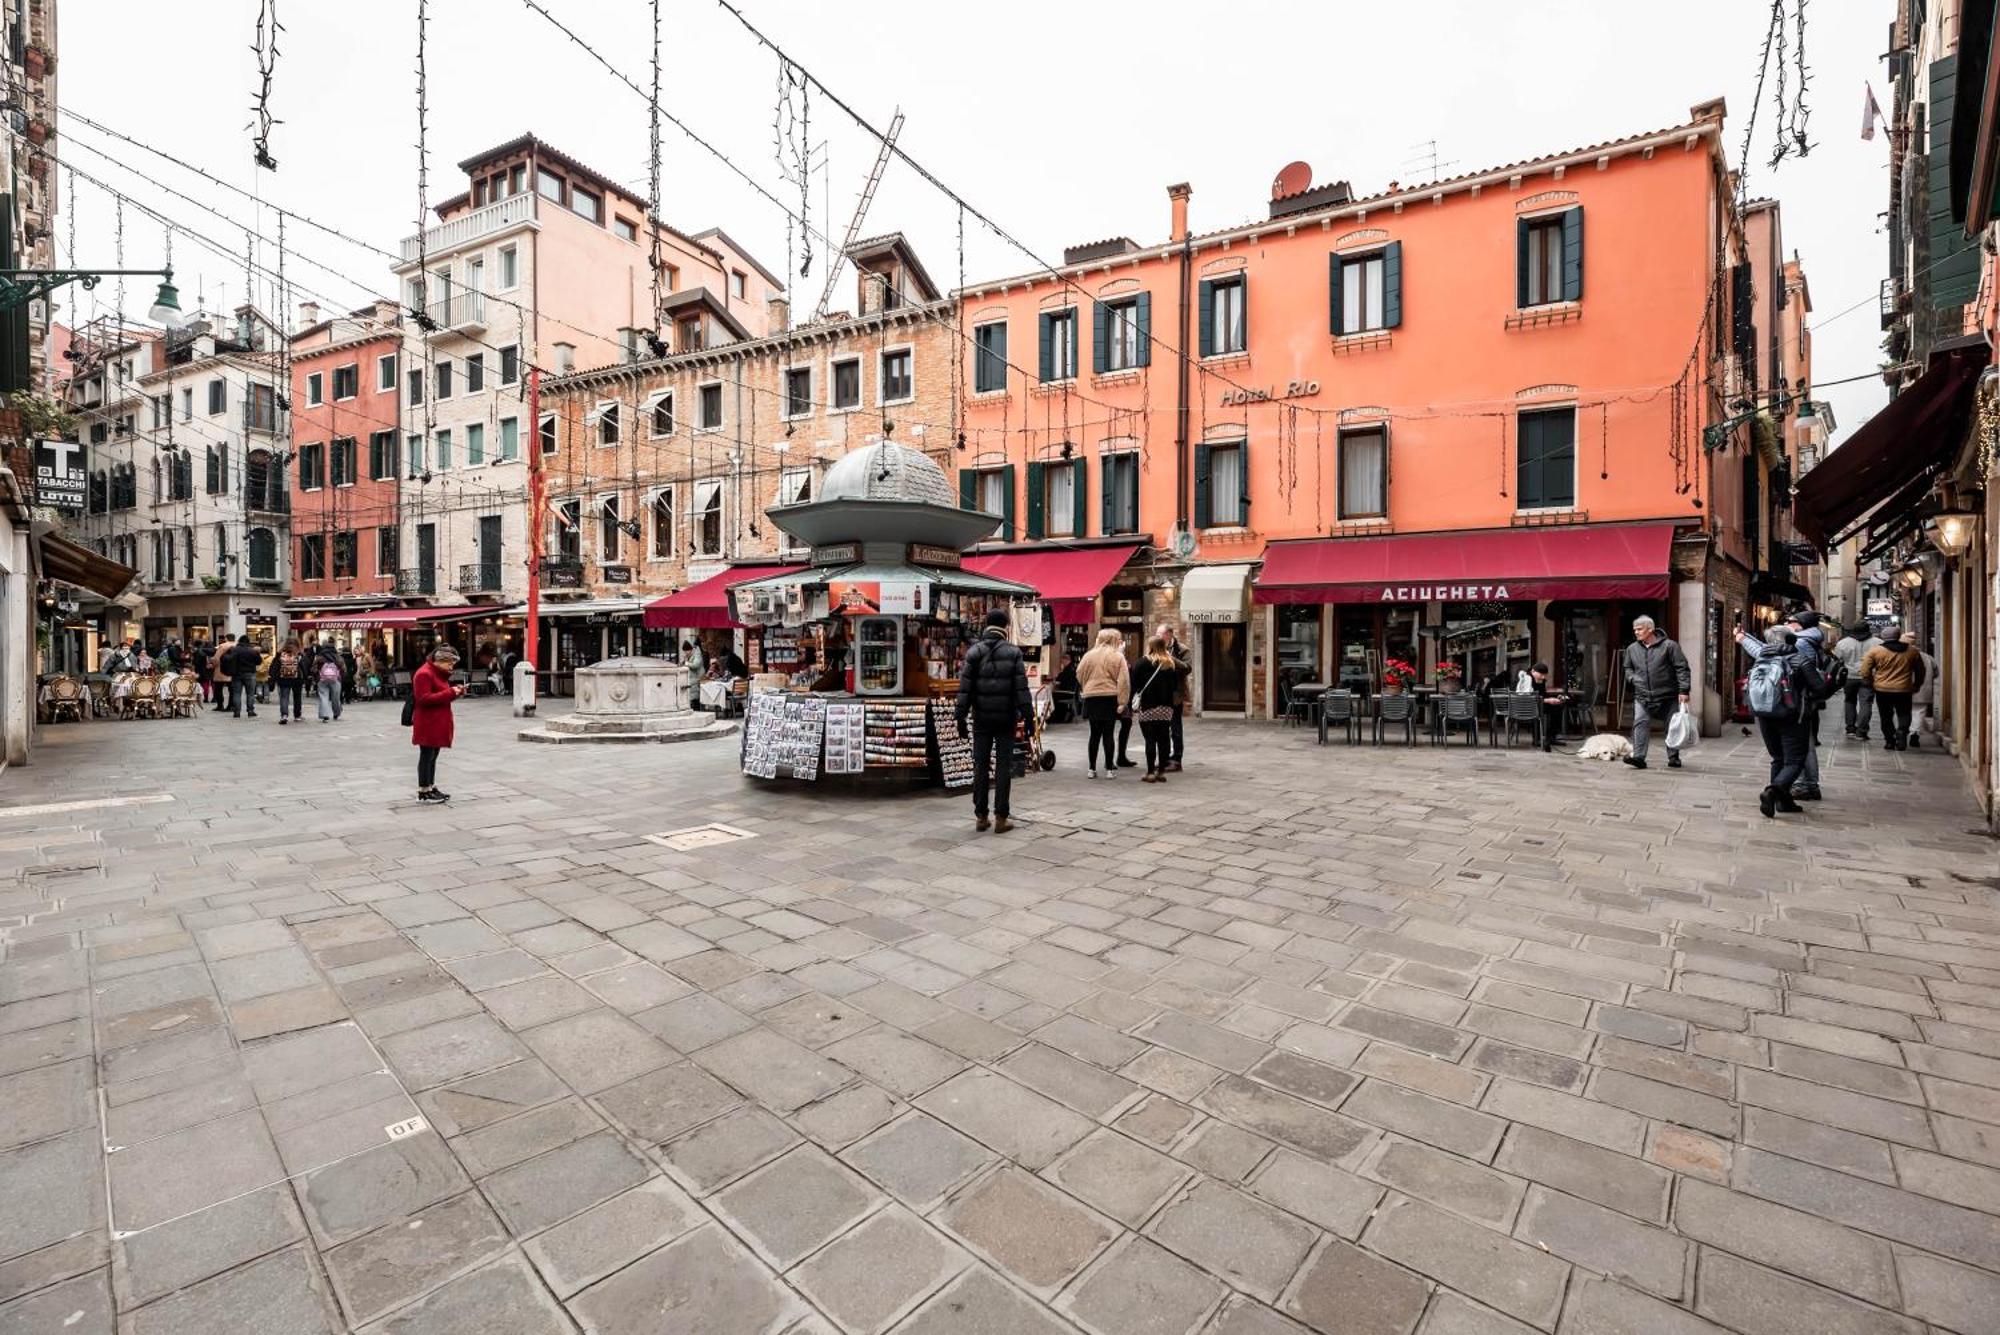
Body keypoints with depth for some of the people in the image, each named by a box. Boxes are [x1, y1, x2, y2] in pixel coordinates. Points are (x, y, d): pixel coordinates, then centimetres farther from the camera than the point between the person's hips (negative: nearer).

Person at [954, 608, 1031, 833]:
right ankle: (1000, 818, 5)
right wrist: (1027, 714, -2)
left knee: (981, 766, 9)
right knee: (1004, 767, 4)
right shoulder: (1013, 652, -4)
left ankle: (981, 817, 13)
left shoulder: (974, 652, -1)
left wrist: (961, 717, 1)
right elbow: (1021, 688, -7)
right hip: (1006, 719, -1)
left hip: (981, 718, 1)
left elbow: (965, 687, -3)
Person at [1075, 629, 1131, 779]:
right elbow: (1123, 681, -9)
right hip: (1110, 698, -3)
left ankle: (1092, 769, 11)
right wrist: (1122, 701, -8)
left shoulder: (1089, 655, 5)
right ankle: (1109, 769, 6)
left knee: (1095, 734, 9)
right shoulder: (1118, 656, -5)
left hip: (1091, 698, 3)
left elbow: (1079, 674, 8)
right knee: (1108, 734, 2)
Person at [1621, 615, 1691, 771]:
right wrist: (1632, 678, 2)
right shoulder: (1632, 649, 8)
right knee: (1640, 723, -12)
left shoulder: (1669, 646, -4)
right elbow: (1627, 668, 23)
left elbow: (1682, 669, -7)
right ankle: (1638, 757, -15)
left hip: (1667, 696, -2)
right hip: (1642, 696, 2)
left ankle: (1673, 757, 22)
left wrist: (1683, 690, -13)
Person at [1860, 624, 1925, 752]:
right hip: (1904, 690, 1)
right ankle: (1902, 732, -12)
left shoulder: (1874, 651, -6)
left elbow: (1865, 671, -5)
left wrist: (1871, 684, 9)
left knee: (1886, 717, 10)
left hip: (1882, 690, -1)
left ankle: (1890, 741, 9)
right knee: (1904, 715, 12)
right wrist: (1916, 686, 26)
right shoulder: (1912, 650, 3)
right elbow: (1920, 671, 15)